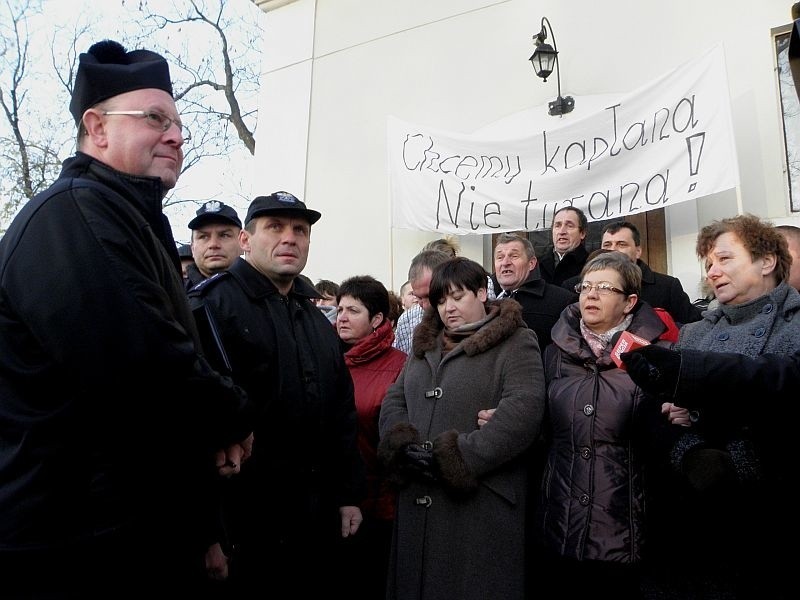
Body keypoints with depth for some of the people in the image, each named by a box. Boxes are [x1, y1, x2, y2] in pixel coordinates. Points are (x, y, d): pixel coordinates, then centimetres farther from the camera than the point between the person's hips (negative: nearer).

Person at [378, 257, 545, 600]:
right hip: (417, 501, 6)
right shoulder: (425, 344, 17)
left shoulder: (516, 342, -3)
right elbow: (393, 400, 13)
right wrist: (402, 446, -8)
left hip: (482, 503, -5)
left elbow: (523, 410, -17)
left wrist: (457, 457, -20)